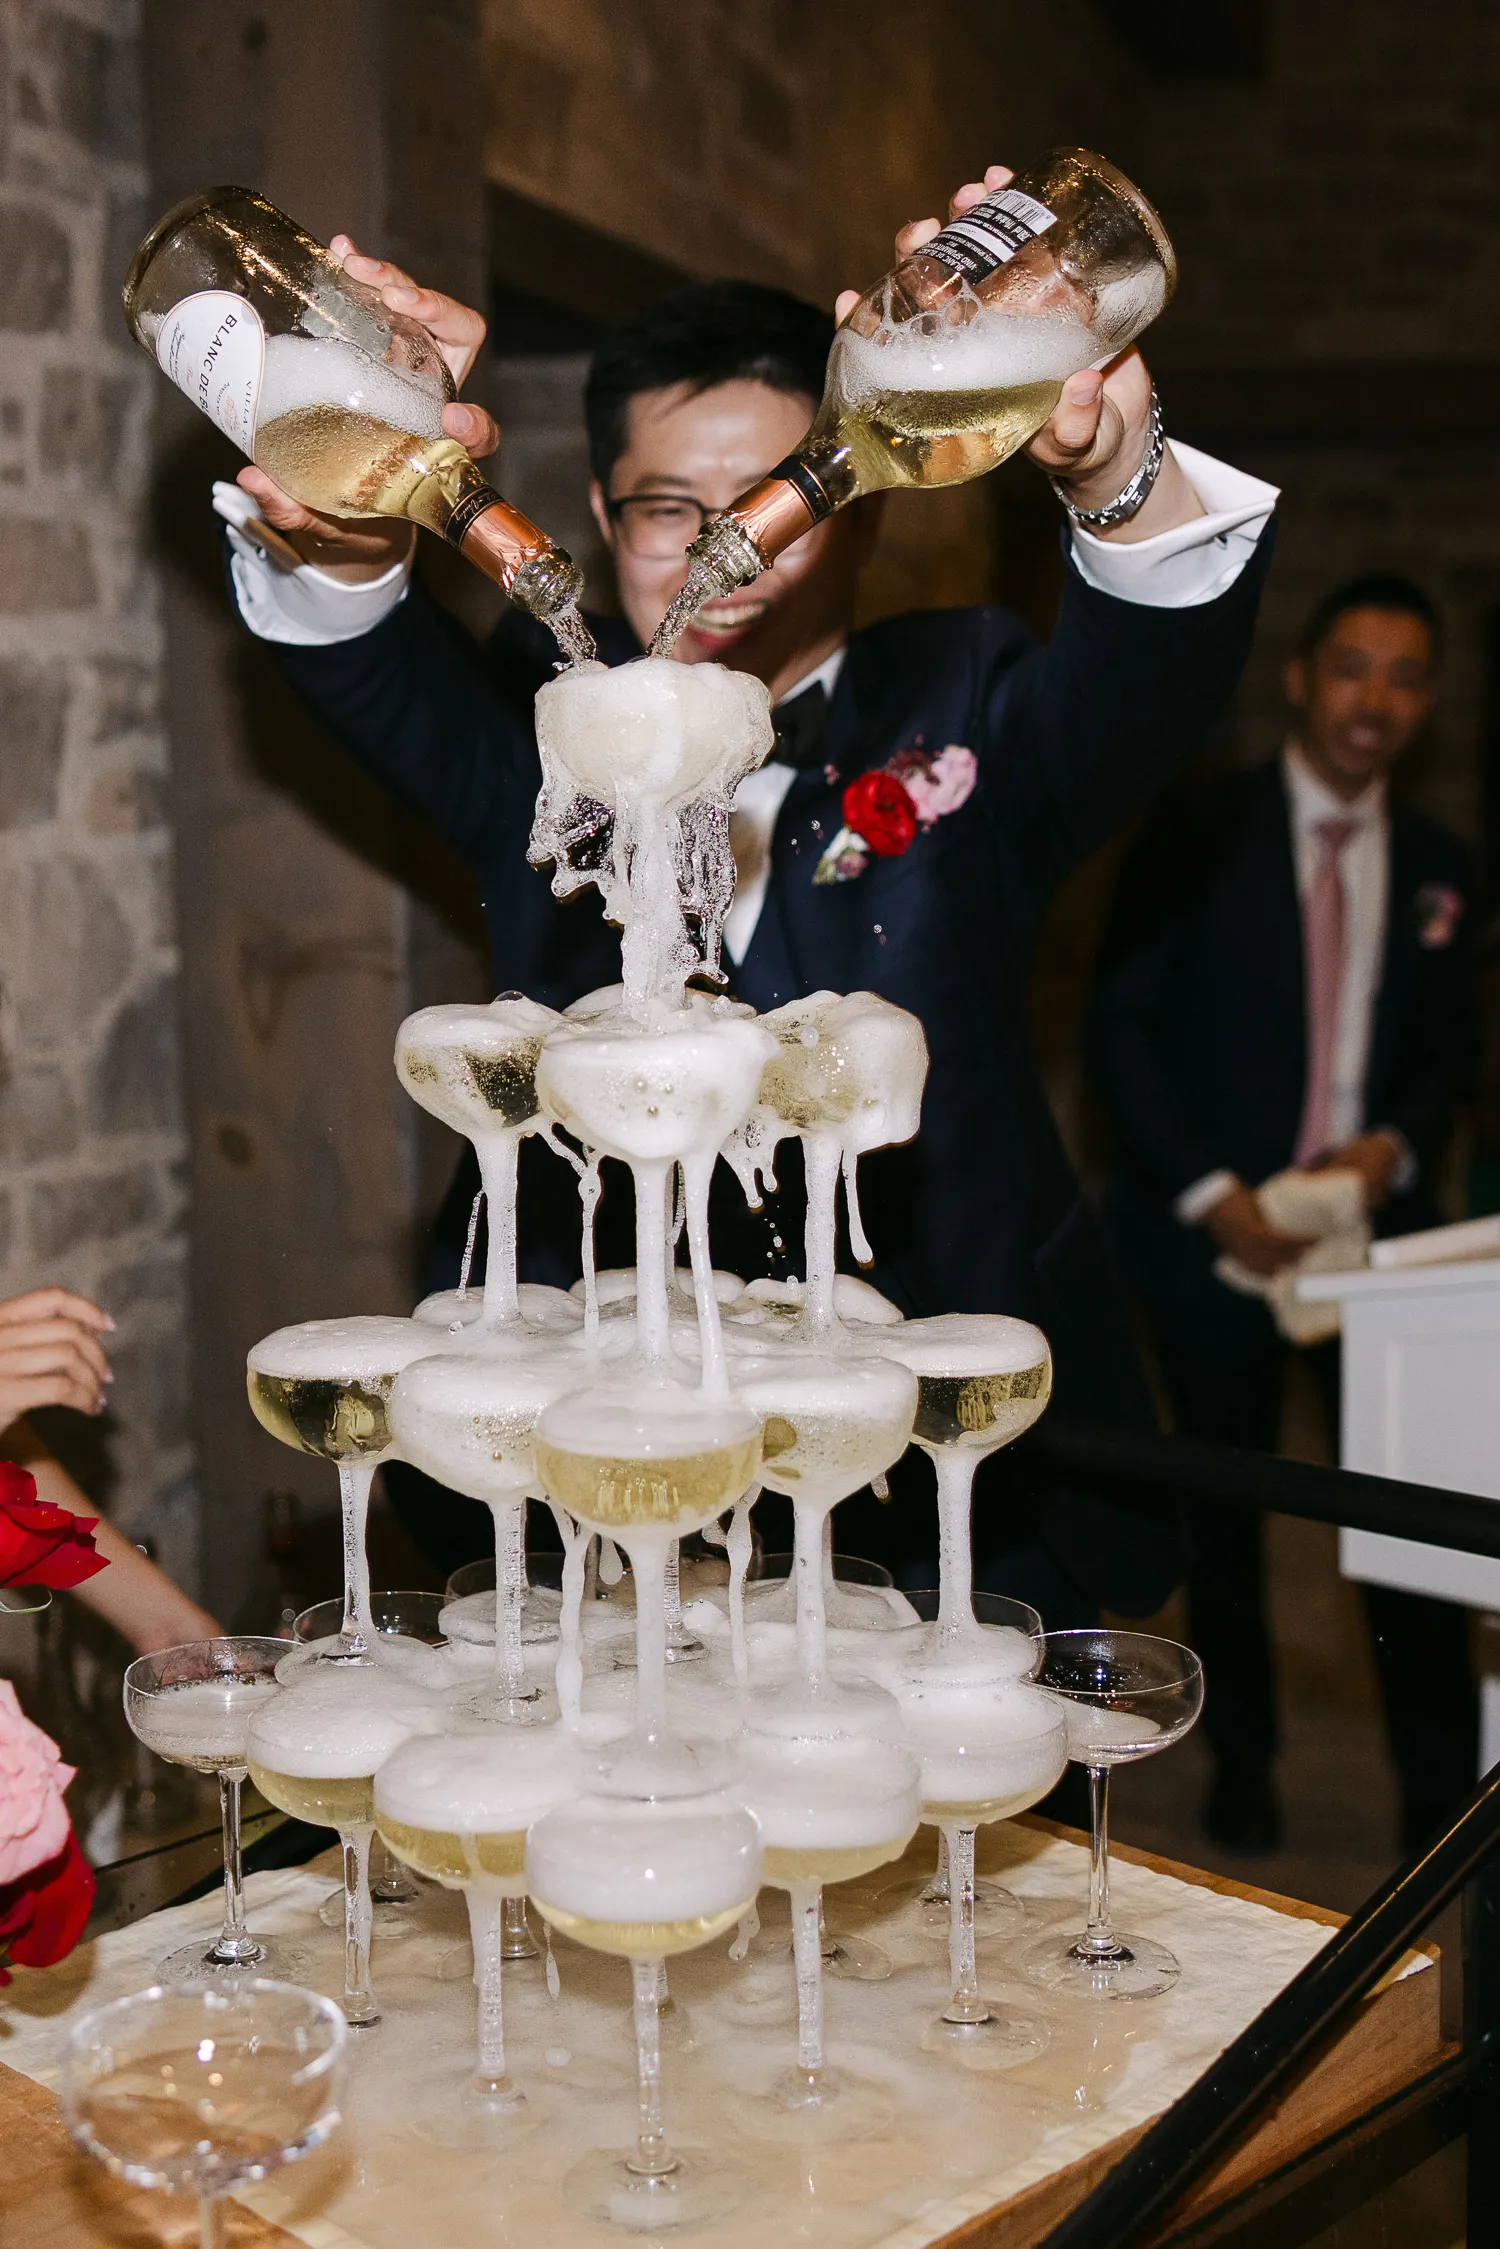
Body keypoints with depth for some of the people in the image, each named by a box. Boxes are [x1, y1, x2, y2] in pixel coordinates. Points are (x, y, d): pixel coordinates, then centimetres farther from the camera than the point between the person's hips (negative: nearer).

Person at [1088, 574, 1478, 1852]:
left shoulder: (1438, 870, 10)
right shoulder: (1199, 833, -3)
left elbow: (1448, 1055, 15)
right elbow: (1121, 1025, -5)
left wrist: (1394, 1148, -7)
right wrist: (1211, 1194, -12)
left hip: (1375, 1227, 2)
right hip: (1214, 1228, -2)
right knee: (1225, 1509, 10)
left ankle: (1444, 1786, 13)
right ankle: (1242, 1768, 27)